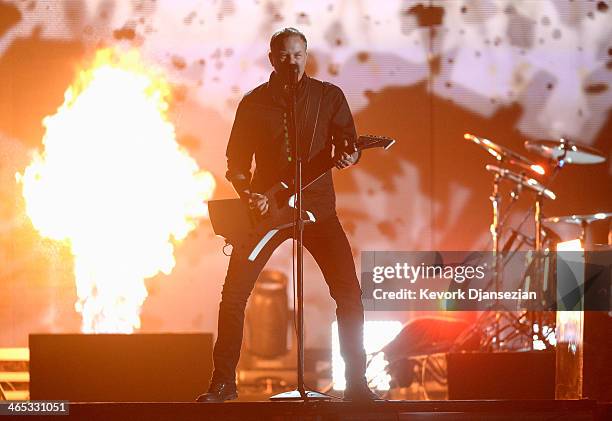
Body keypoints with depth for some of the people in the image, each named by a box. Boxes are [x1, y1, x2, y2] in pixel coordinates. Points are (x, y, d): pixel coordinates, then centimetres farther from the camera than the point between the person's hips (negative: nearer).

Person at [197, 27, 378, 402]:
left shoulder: (329, 96, 2)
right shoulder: (254, 103, 3)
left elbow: (349, 144, 3)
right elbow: (236, 162, 5)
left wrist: (348, 157, -21)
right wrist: (248, 194, -13)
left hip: (317, 208, 0)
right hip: (265, 208, 0)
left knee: (349, 293, -10)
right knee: (233, 295, -5)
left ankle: (357, 383, 0)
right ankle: (223, 382, 8)